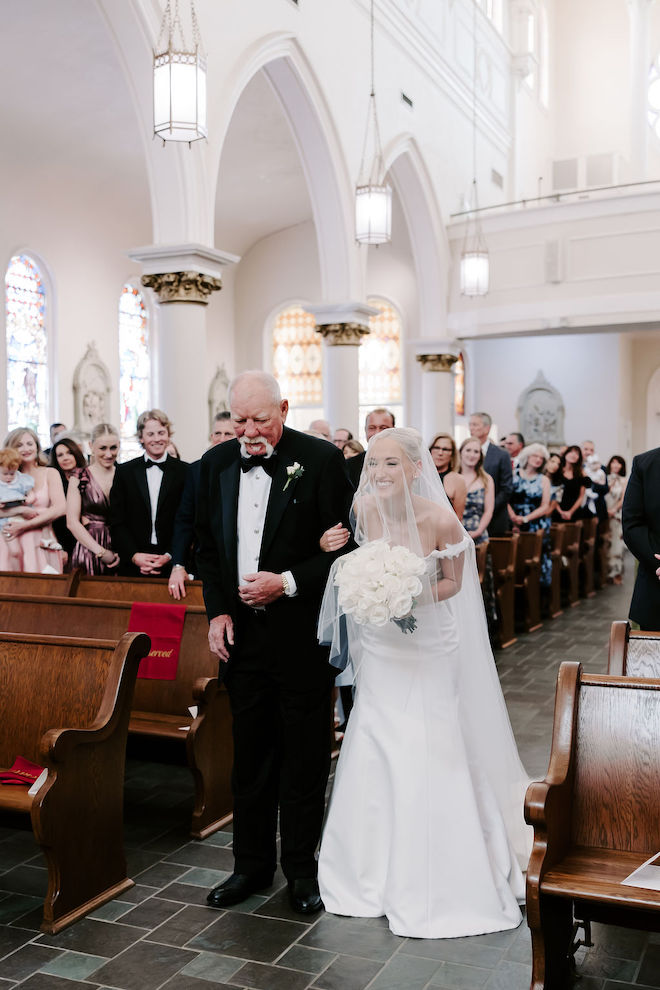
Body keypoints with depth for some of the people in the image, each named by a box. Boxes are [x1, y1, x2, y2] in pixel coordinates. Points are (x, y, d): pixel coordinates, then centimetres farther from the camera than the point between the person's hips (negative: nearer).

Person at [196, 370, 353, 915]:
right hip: (242, 631, 4)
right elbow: (208, 545, 13)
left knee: (305, 757, 9)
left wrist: (287, 582, -17)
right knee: (250, 755, 15)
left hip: (302, 631, -4)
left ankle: (302, 869, 26)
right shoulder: (216, 462, 5)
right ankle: (252, 864, 32)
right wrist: (217, 611, 2)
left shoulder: (322, 458, -9)